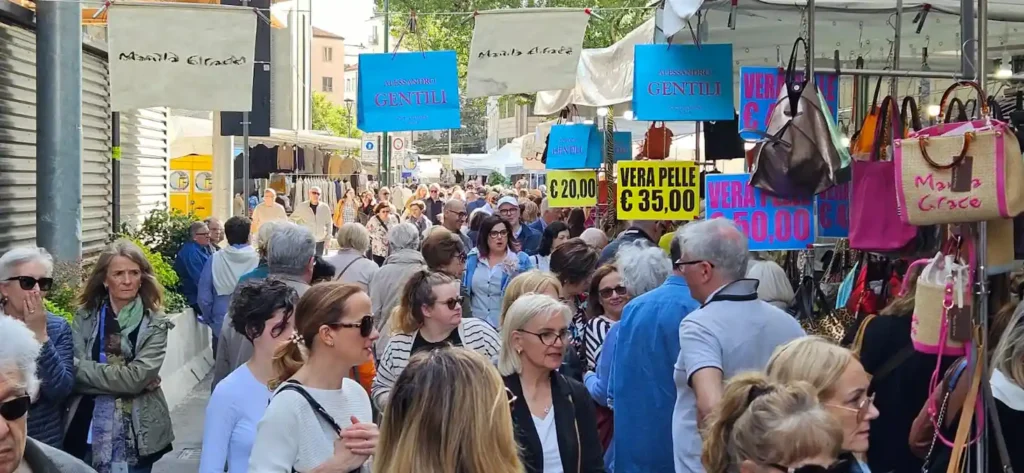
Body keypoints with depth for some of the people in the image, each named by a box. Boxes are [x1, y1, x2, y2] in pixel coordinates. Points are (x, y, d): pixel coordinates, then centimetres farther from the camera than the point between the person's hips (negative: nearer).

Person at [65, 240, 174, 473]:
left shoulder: (155, 324, -3)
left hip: (135, 434, -1)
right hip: (87, 430, 1)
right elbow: (73, 377, -8)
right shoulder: (85, 316, 1)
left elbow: (136, 378, -16)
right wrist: (121, 378, -17)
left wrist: (82, 367, -12)